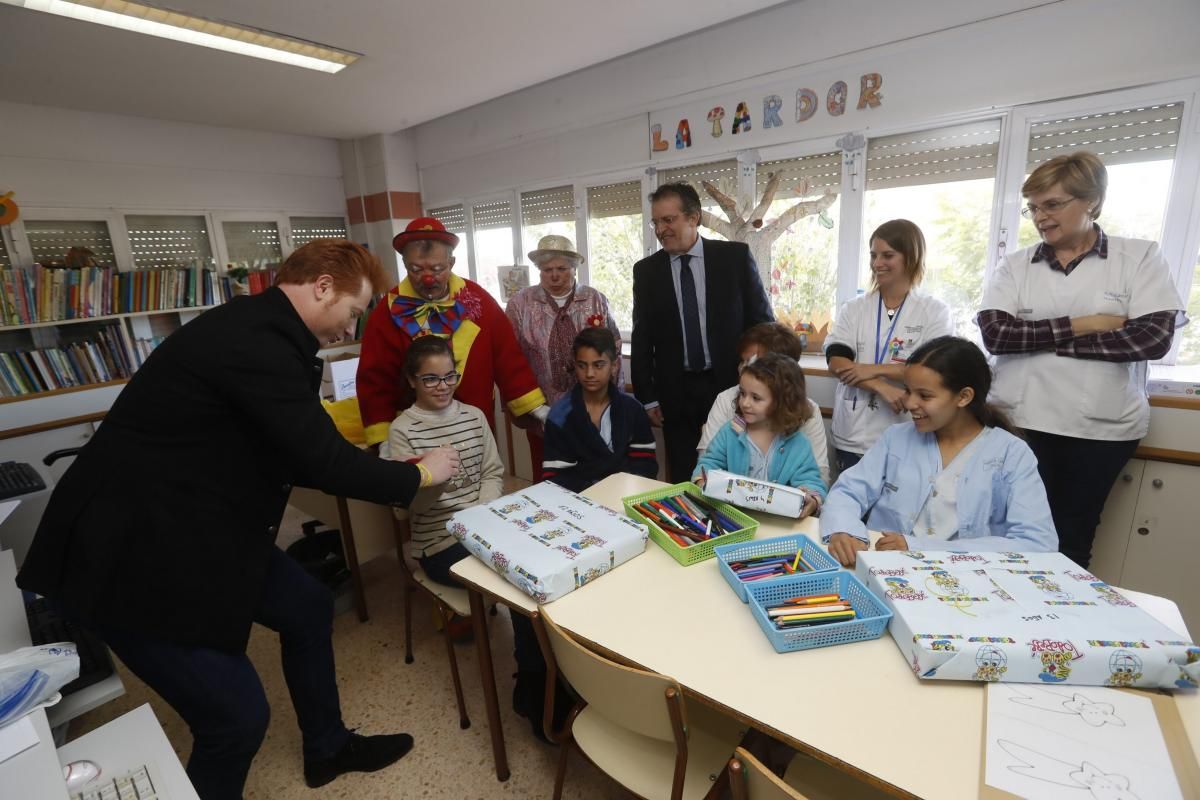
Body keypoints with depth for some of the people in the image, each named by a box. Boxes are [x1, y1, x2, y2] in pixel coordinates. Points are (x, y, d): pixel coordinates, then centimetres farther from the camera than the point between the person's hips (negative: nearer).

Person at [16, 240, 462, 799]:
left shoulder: (258, 329, 5)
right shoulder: (254, 343, -27)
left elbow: (293, 453, 13)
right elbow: (323, 459, -25)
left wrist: (381, 477, 12)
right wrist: (419, 474, -10)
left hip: (196, 528, 10)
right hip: (132, 551, -10)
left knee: (308, 607, 17)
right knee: (238, 713, -4)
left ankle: (327, 748, 39)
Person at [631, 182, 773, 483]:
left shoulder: (735, 256, 0)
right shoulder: (646, 270, 4)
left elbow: (762, 320, 4)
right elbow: (642, 338, 7)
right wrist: (647, 397, 3)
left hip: (732, 385, -1)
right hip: (676, 393, 1)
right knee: (684, 482, 6)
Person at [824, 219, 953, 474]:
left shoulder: (935, 312, 1)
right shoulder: (855, 308, 6)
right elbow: (836, 362, -6)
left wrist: (875, 370, -15)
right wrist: (882, 388, -18)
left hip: (905, 439, -2)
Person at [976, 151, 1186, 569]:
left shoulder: (1140, 257, 2)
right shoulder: (1015, 266, 4)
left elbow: (1154, 337, -10)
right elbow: (995, 334, -9)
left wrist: (1041, 339, -11)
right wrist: (1079, 325, -13)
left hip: (1102, 428, 0)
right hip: (1022, 423, 1)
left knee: (1072, 541, 12)